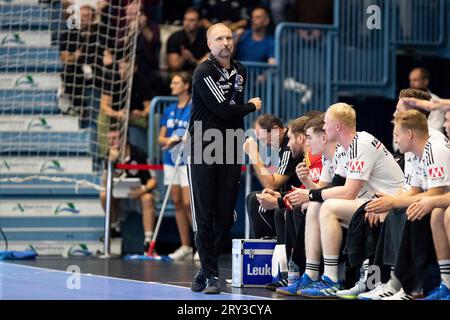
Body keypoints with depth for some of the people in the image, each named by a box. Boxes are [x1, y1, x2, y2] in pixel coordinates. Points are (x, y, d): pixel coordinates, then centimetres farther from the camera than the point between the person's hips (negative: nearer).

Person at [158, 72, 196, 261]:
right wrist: (170, 140, -8)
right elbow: (161, 138, 13)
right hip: (171, 161, 6)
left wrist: (181, 140, -19)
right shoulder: (169, 110, 13)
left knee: (188, 203, -13)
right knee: (177, 203, 6)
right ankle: (185, 247, 11)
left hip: (188, 162, -6)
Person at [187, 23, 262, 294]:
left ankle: (206, 268, 18)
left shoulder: (240, 71, 13)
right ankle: (211, 275, 2)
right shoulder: (204, 73, -9)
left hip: (230, 151, 6)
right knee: (204, 216, -5)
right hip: (203, 151, -6)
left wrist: (241, 140, 16)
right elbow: (224, 110, -15)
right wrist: (252, 106, 2)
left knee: (226, 216, 3)